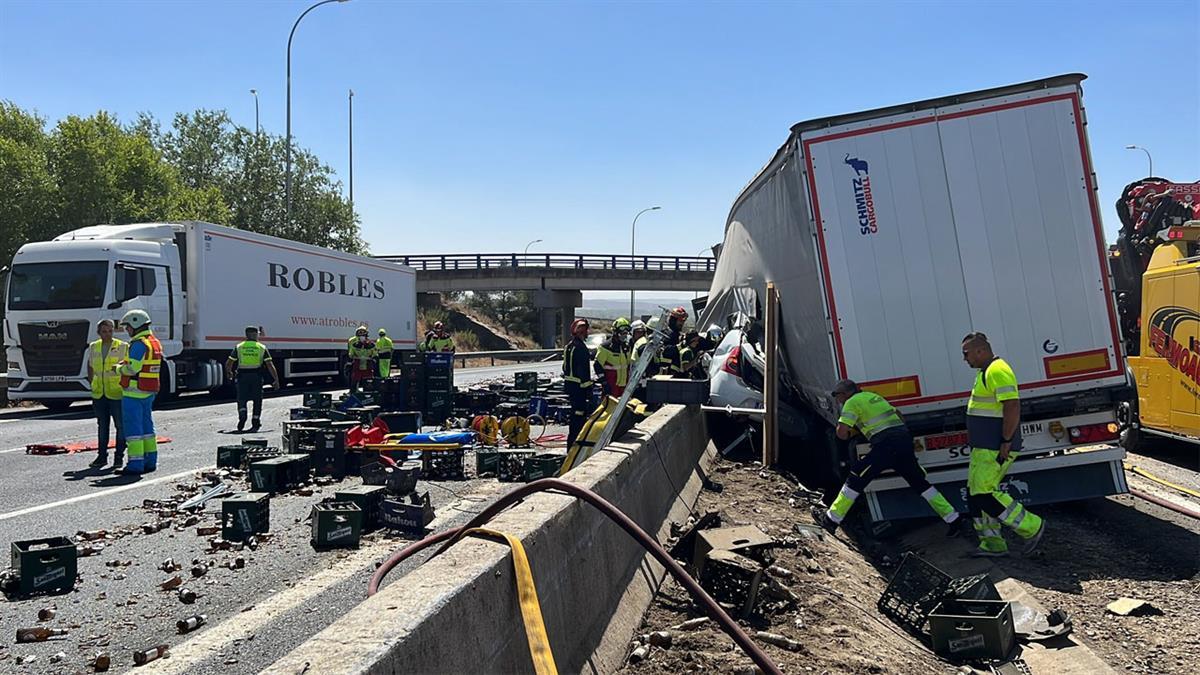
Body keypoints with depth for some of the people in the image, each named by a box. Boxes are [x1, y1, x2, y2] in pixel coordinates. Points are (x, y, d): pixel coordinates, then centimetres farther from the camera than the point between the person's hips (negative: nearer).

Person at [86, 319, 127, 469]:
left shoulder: (122, 347, -5)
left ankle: (119, 456, 9)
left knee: (120, 425, 0)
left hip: (117, 393, -4)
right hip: (99, 394, 4)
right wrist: (91, 382, 15)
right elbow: (90, 365, 23)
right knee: (102, 425, 12)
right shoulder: (93, 347, 9)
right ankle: (102, 456, 20)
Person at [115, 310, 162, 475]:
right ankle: (150, 460, 21)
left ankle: (135, 464, -5)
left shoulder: (139, 344, -17)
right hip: (149, 392, 9)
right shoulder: (155, 342, 14)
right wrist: (125, 363, 13)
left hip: (134, 392, -9)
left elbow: (132, 369, -22)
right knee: (147, 425, 16)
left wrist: (119, 368, -3)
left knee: (133, 427, -5)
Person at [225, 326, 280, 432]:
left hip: (243, 375, 0)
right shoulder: (262, 347, 4)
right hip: (257, 376, 0)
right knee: (257, 400, 9)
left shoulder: (239, 347, 7)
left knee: (242, 399, 8)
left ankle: (242, 415, -18)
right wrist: (276, 379, 1)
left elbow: (228, 363, 8)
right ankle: (255, 424, 9)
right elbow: (270, 365, -3)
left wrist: (228, 373, 28)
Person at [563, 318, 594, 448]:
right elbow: (583, 370, -21)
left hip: (569, 383, 10)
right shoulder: (580, 347, -17)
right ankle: (573, 445, -6)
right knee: (579, 414, -7)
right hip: (579, 386, -10)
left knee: (575, 413, 19)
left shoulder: (569, 346, 14)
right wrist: (588, 388, -19)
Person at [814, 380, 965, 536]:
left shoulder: (853, 402, 1)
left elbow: (841, 431, -8)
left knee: (856, 480, 0)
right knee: (920, 483, 18)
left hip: (887, 445, -8)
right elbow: (898, 413, 36)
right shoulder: (874, 396, 25)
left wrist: (847, 435, 14)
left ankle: (831, 520, 3)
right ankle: (954, 520, 20)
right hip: (905, 440, 8)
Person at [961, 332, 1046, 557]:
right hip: (984, 447, 11)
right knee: (975, 494, 11)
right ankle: (993, 544, 17)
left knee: (983, 494, -9)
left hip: (995, 449, -11)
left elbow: (1013, 407, -24)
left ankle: (1032, 527, 2)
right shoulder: (986, 372, 17)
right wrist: (973, 438, 24)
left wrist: (1006, 442, -22)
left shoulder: (997, 371, -16)